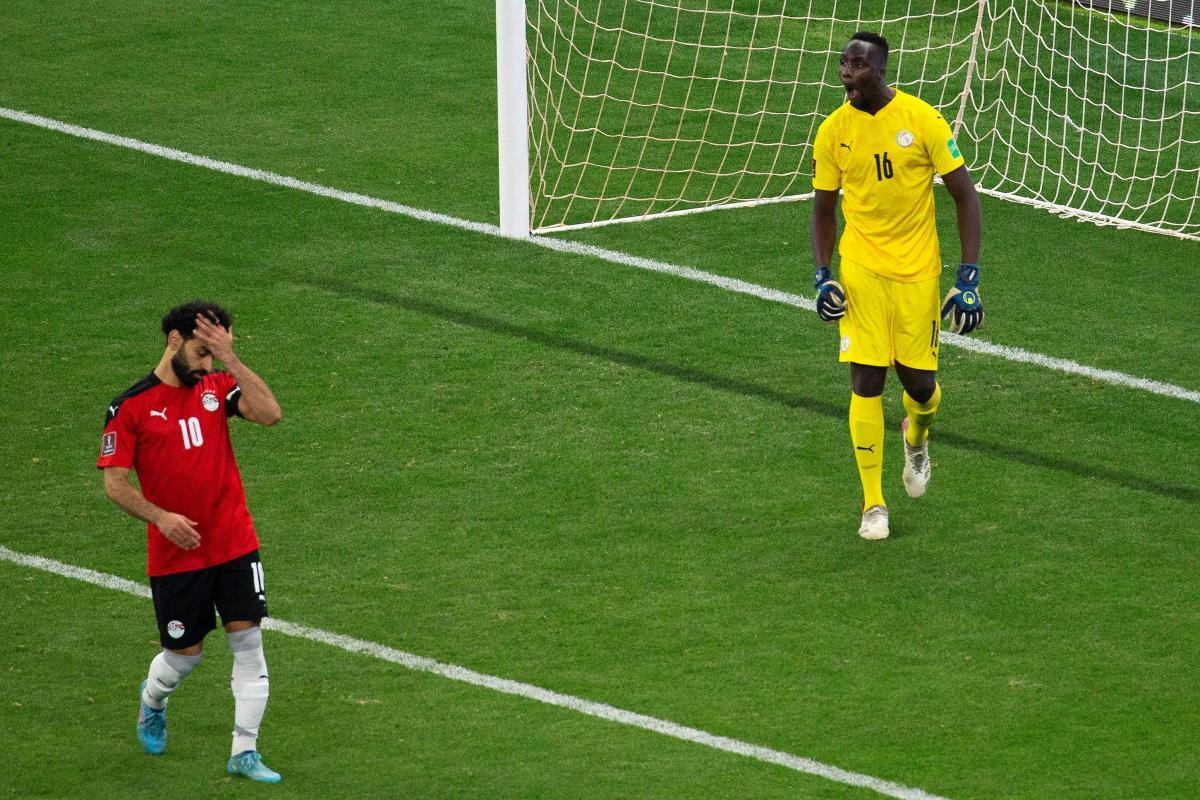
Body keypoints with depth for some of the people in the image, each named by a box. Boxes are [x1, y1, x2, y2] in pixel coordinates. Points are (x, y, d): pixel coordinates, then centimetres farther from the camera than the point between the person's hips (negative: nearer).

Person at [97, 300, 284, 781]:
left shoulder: (217, 387, 2)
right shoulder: (131, 408, -6)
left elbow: (269, 413, -15)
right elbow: (114, 483, -7)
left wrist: (229, 358, -19)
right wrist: (161, 517, -21)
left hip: (235, 544, 2)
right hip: (175, 555, -2)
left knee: (248, 641, -5)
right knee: (185, 654, 7)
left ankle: (244, 753, 2)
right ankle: (153, 703, 42)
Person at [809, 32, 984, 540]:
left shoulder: (922, 119, -11)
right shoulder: (833, 131, -4)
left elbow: (965, 198, -5)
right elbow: (824, 209, 10)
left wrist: (969, 278, -11)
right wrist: (821, 276, -2)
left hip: (917, 270, -1)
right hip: (860, 269, 1)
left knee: (919, 383, 3)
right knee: (866, 380, -7)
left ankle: (916, 440, 41)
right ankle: (873, 505, 4)